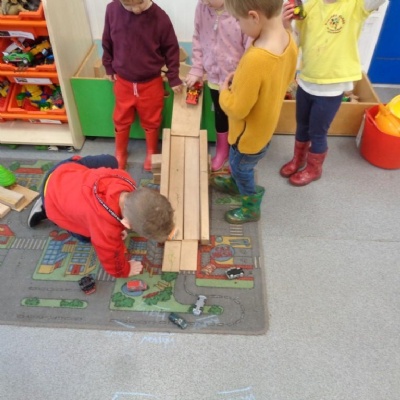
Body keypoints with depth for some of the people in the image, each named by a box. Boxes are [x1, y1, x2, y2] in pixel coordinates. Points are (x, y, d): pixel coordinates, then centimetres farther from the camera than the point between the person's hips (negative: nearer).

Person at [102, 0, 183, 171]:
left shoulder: (159, 17, -19)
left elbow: (171, 48, -6)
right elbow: (107, 42, 2)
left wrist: (173, 78, -4)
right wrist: (109, 68, 10)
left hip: (151, 83, -1)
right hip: (122, 81, 2)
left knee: (151, 121, 16)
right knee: (121, 120, 18)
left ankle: (151, 154, 40)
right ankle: (120, 154, 41)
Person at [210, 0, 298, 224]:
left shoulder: (255, 59, -39)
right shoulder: (288, 39, -12)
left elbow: (237, 109, -30)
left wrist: (224, 91, -10)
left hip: (250, 133, -8)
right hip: (266, 123, 8)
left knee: (241, 166, 20)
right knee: (238, 163, 32)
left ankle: (251, 206, 44)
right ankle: (236, 182, 60)